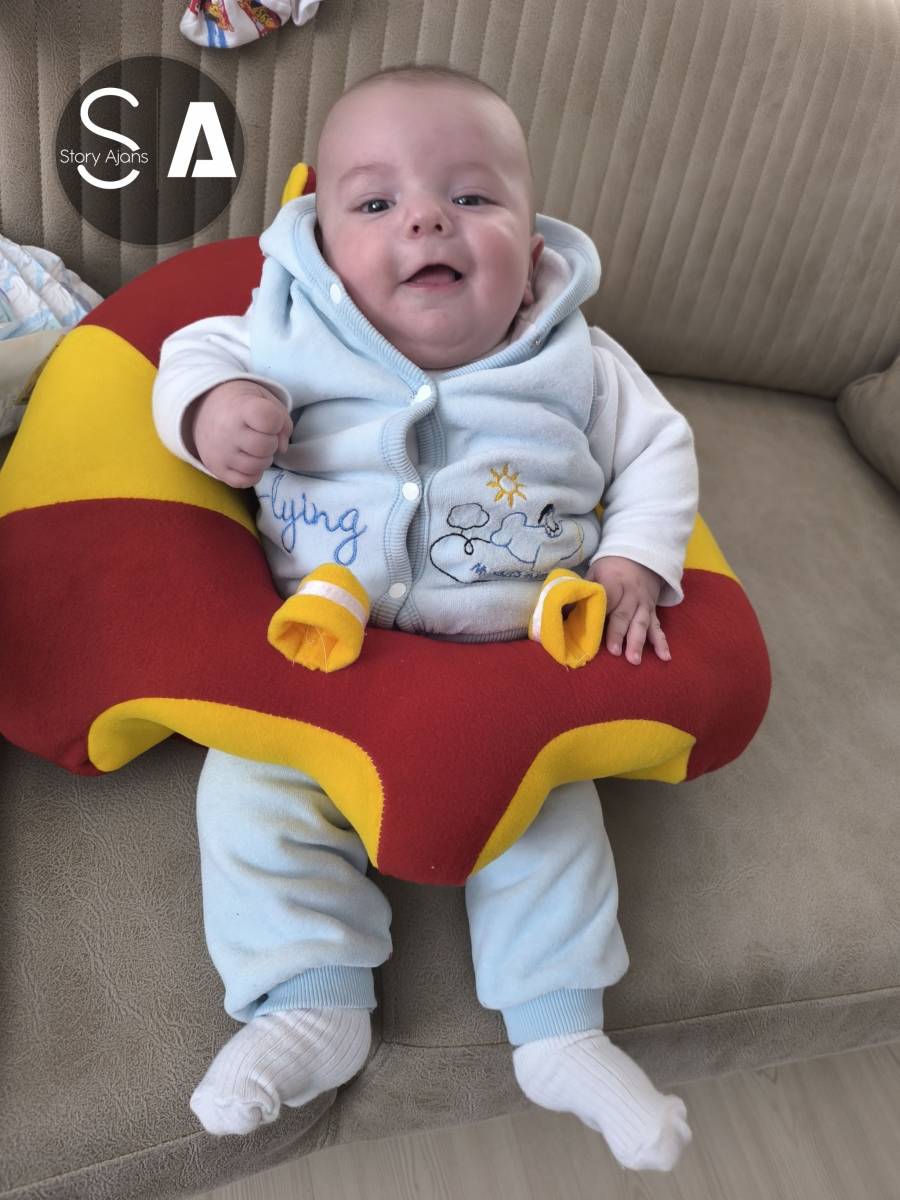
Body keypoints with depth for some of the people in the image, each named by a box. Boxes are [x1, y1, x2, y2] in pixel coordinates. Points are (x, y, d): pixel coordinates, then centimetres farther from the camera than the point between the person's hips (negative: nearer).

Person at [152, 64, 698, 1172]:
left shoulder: (578, 364, 1)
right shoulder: (295, 337, -1)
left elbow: (658, 448, 10)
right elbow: (198, 351, 10)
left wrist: (632, 564, -6)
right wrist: (208, 410, -15)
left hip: (516, 665, 0)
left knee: (547, 796, -9)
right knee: (252, 784, -12)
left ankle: (561, 1028, 11)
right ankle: (311, 1003, 4)